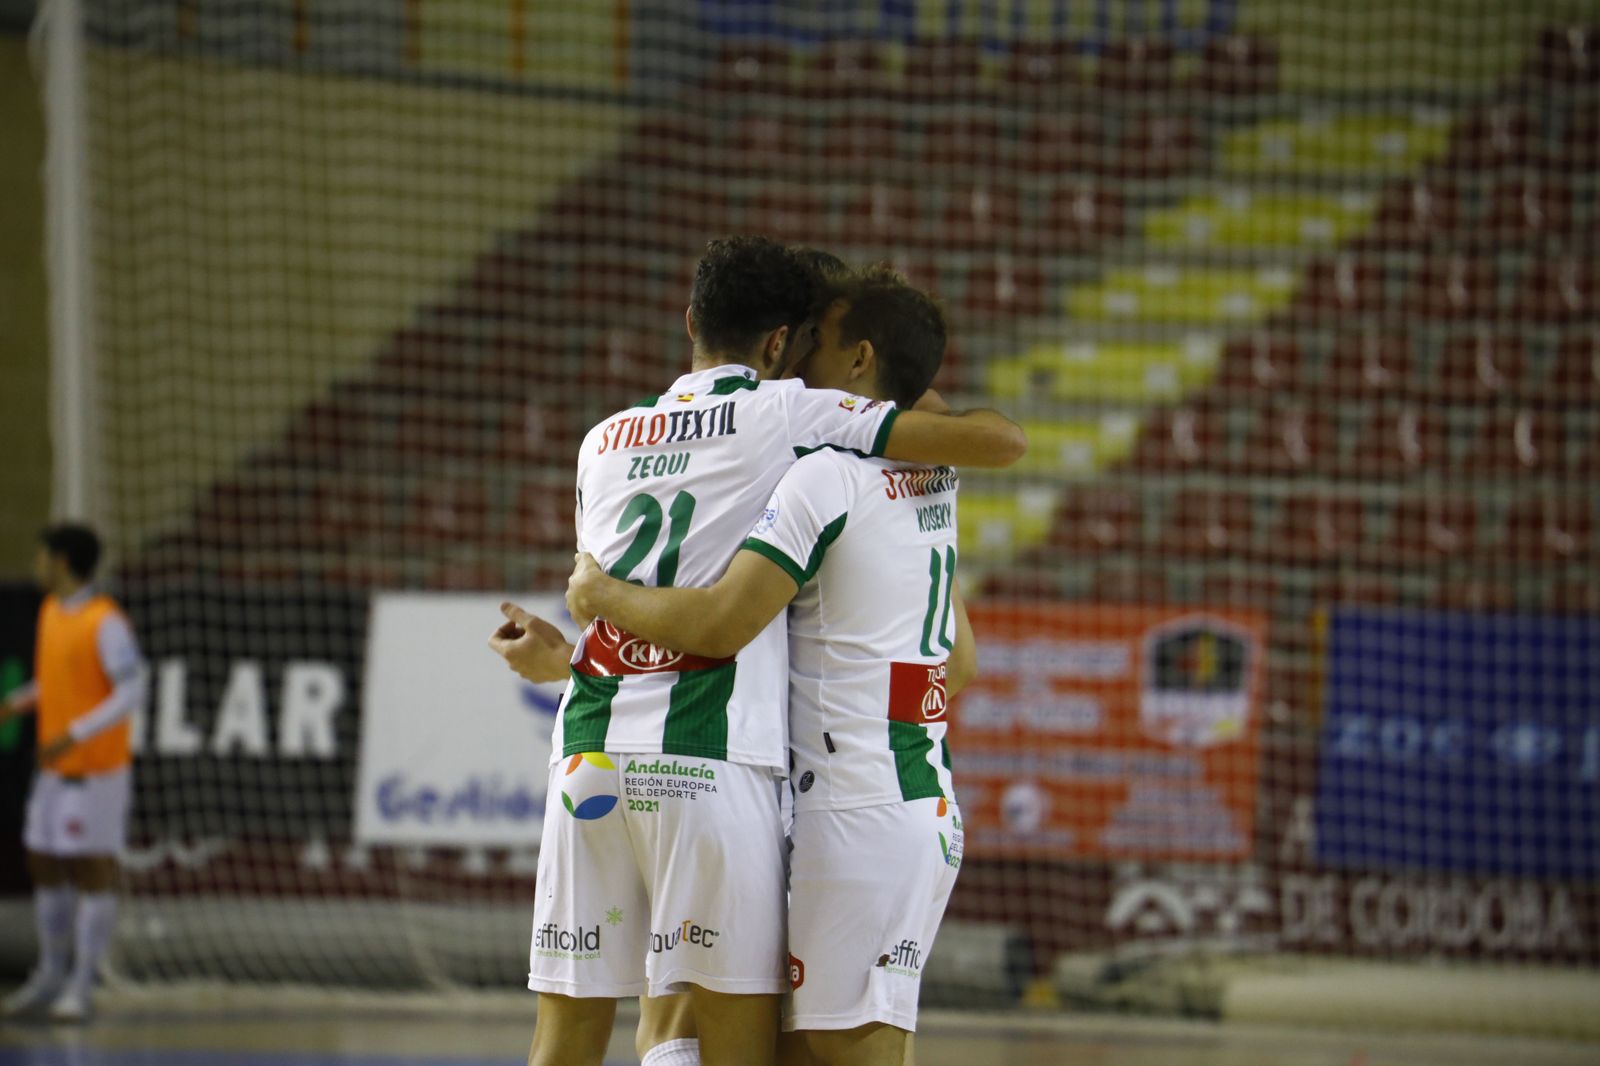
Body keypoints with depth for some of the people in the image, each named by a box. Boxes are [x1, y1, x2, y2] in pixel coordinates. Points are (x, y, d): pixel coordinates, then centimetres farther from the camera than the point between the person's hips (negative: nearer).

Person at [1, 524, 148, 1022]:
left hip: (96, 770, -8)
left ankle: (80, 986, 2)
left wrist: (74, 736, -25)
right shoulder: (51, 610, 10)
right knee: (44, 867, 11)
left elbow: (131, 692, -18)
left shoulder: (105, 621, -16)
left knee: (93, 873, -2)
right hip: (55, 770, 8)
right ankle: (51, 976, 22)